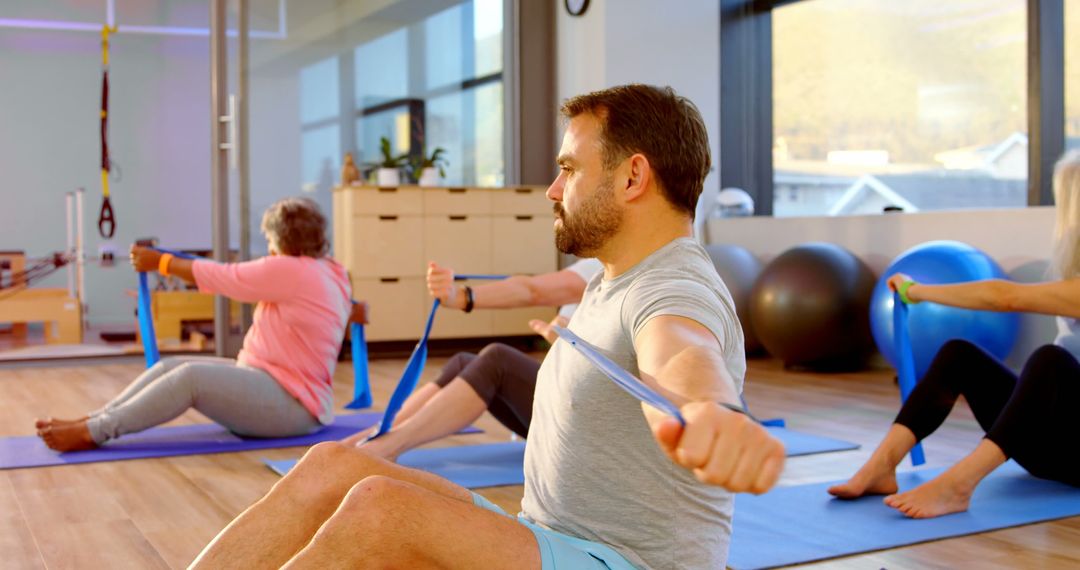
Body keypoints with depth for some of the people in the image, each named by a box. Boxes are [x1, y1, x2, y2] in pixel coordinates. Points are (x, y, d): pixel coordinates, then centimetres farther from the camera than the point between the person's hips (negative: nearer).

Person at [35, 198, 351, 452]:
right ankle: (90, 421, -3)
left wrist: (159, 261, 3)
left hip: (290, 404, -10)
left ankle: (96, 432, -18)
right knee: (170, 366, 0)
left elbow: (219, 277, -8)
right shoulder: (329, 272, 11)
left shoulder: (289, 270, -17)